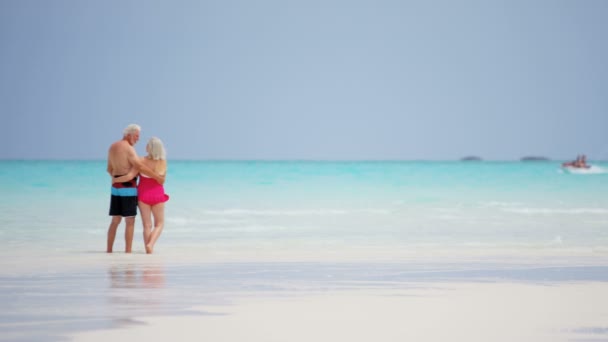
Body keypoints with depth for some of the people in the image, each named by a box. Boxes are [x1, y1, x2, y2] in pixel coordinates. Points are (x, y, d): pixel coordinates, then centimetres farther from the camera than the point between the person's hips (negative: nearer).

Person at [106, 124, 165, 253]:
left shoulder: (112, 147, 12)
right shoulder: (128, 148, -14)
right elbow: (140, 166, -24)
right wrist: (157, 177, -20)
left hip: (116, 186, 8)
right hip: (128, 187, -8)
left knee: (115, 220, 12)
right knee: (130, 221, -4)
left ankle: (109, 250, 11)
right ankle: (128, 251, -6)